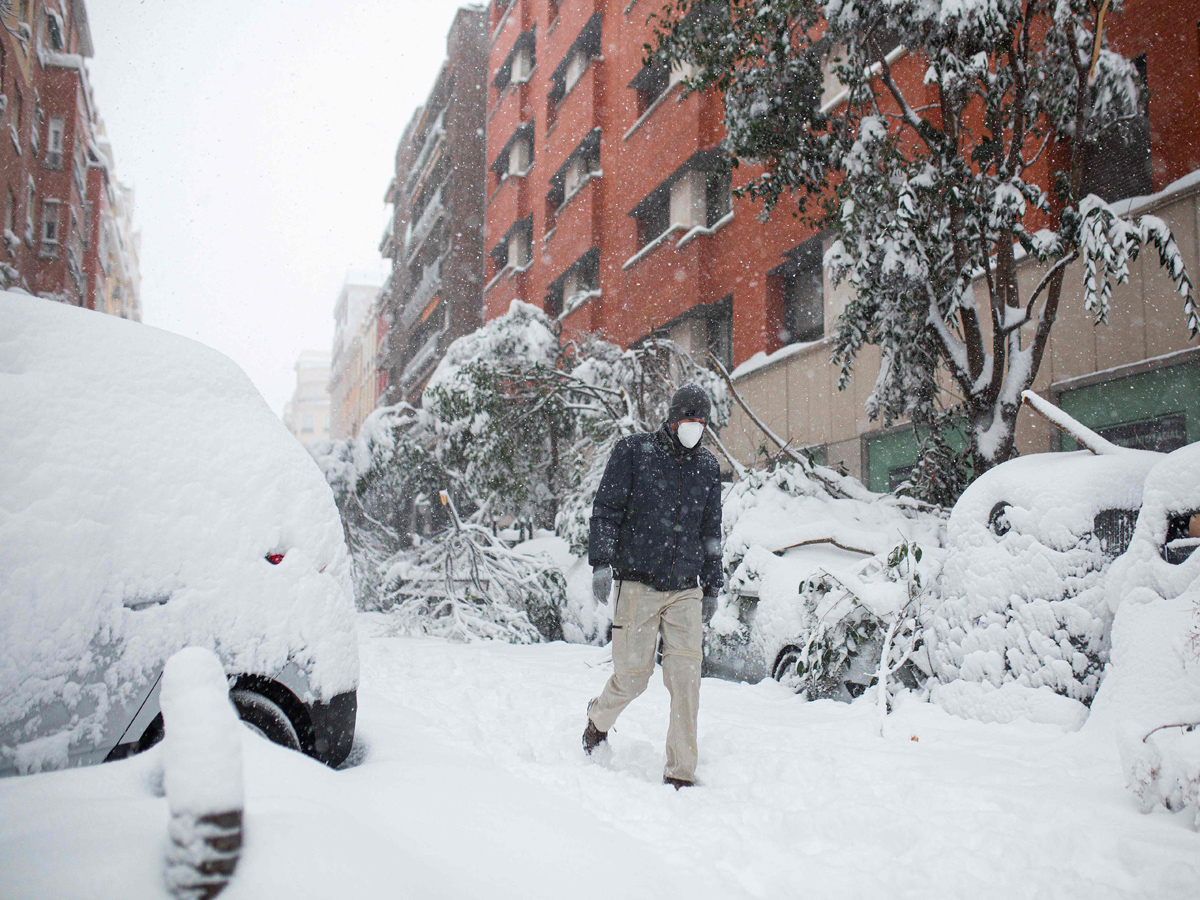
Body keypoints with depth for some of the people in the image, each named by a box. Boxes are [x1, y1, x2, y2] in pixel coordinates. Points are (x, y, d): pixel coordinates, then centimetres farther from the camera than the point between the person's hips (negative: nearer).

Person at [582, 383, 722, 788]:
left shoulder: (707, 466, 14)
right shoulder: (634, 451, 1)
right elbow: (606, 509, -1)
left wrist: (712, 586, 19)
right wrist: (601, 563, -12)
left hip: (686, 589, 3)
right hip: (638, 584, -3)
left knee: (686, 678, -6)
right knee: (632, 676, -1)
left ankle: (681, 773, 3)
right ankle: (599, 718, 33)